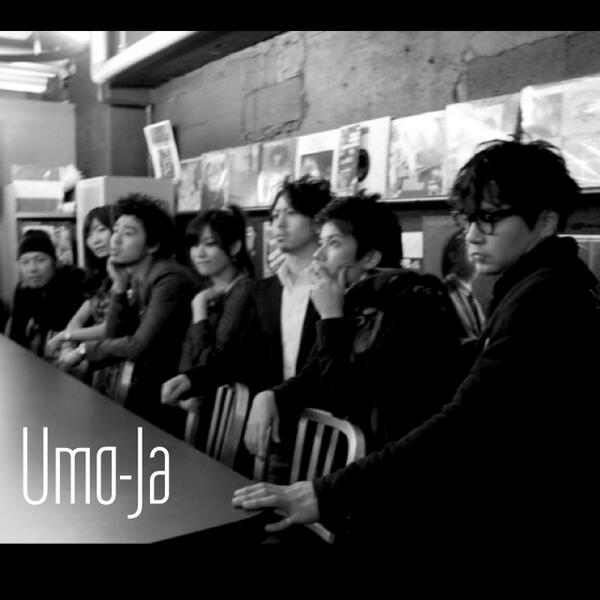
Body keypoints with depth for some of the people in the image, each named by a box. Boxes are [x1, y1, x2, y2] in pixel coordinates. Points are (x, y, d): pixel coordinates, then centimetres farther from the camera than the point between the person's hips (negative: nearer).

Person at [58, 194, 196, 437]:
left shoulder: (170, 279, -23)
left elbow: (138, 347, -25)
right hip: (143, 387, 7)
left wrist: (84, 350, -11)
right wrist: (119, 287, -10)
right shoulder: (133, 278, 3)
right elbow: (114, 337, 1)